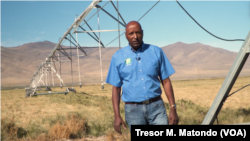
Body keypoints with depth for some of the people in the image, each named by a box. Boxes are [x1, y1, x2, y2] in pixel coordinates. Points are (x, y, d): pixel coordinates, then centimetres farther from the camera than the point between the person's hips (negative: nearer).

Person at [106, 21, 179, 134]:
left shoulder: (156, 52, 5)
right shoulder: (118, 57, 3)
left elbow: (166, 81, 6)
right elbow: (116, 88, 4)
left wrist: (173, 108, 0)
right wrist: (117, 116, -3)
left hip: (156, 107, 0)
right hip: (133, 109, 0)